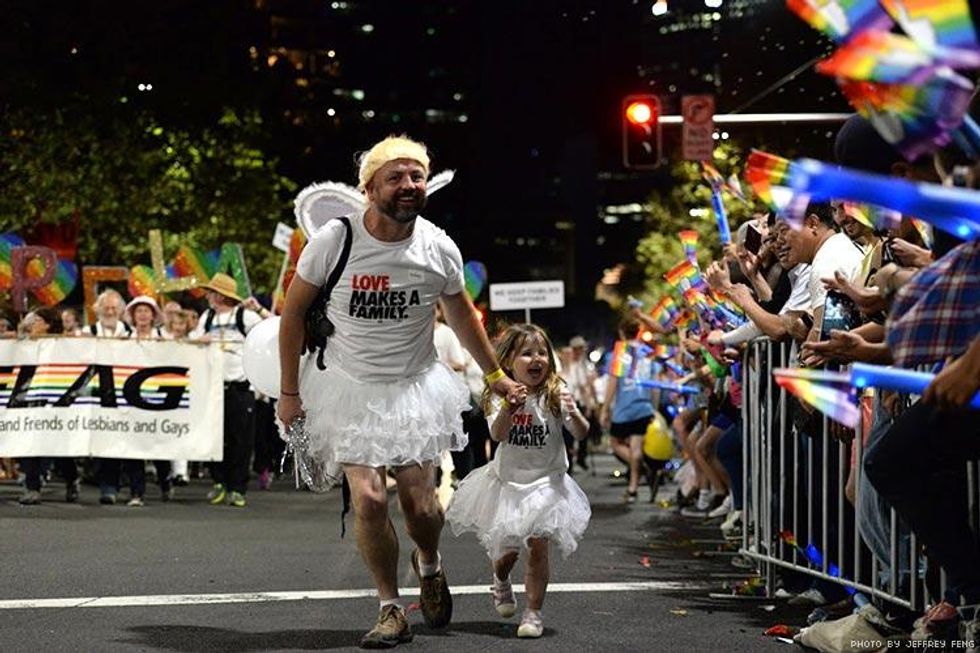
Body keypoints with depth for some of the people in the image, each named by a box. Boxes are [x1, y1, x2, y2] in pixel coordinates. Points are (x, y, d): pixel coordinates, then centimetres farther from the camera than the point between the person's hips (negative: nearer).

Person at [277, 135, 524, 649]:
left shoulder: (439, 249, -8)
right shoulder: (334, 240, -14)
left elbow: (461, 314, 11)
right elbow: (294, 311, -2)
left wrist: (495, 375, 17)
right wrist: (289, 391, -1)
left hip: (415, 385, 1)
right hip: (350, 388, -1)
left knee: (419, 501, 0)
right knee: (368, 499, -13)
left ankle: (429, 565, 35)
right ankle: (391, 610, 4)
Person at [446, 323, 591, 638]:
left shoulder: (555, 394, -8)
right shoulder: (501, 396, -7)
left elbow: (582, 434, -12)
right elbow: (498, 435, -23)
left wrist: (573, 413, -34)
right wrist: (508, 409, -41)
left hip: (545, 483, -1)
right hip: (507, 482, 1)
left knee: (538, 548, -8)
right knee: (506, 549, 12)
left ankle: (534, 613, 2)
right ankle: (501, 581, 45)